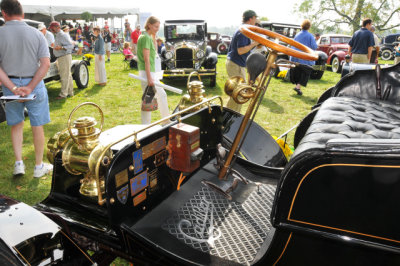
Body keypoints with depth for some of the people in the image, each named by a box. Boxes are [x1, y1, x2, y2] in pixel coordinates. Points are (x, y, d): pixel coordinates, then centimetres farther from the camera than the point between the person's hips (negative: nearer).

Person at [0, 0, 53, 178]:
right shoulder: (36, 34, -4)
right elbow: (45, 64, -11)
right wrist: (30, 87, -13)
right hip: (34, 84, 0)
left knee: (16, 125, 19)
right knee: (37, 127, 8)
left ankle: (18, 163, 16)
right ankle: (39, 166, 18)